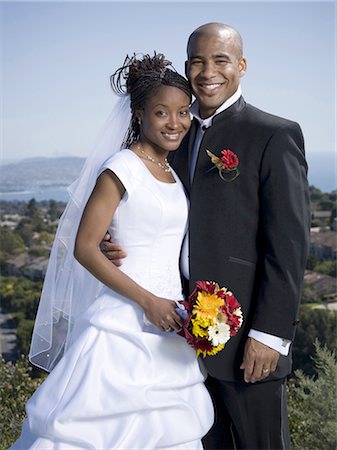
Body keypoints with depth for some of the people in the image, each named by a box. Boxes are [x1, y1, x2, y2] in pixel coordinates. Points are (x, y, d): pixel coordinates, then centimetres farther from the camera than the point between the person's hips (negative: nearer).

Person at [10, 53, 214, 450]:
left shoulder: (173, 175, 12)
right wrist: (147, 301, -18)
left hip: (167, 330, 8)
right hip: (124, 324, -7)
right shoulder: (121, 169, -11)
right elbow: (84, 248, -15)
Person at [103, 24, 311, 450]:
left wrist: (270, 333, -16)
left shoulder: (275, 136, -8)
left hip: (247, 339, -6)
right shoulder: (178, 136, 11)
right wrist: (120, 246, -4)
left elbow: (289, 244, -13)